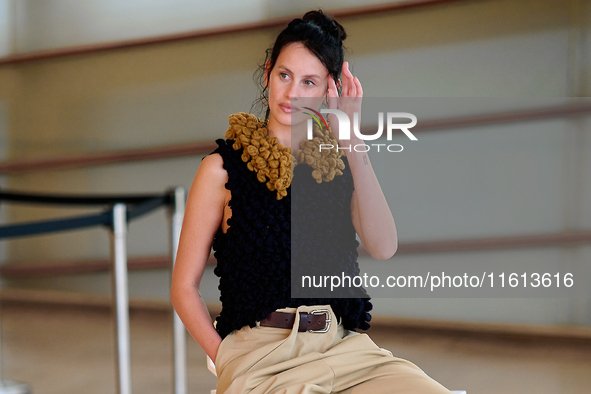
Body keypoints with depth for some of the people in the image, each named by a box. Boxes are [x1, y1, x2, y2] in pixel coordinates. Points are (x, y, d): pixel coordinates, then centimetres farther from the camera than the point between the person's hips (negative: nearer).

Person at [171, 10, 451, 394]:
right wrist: (229, 363, -8)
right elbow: (184, 288, 5)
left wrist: (353, 145, -10)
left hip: (344, 346, 4)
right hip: (262, 353, -3)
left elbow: (383, 247, -5)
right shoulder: (223, 168, 4)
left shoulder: (336, 163, 14)